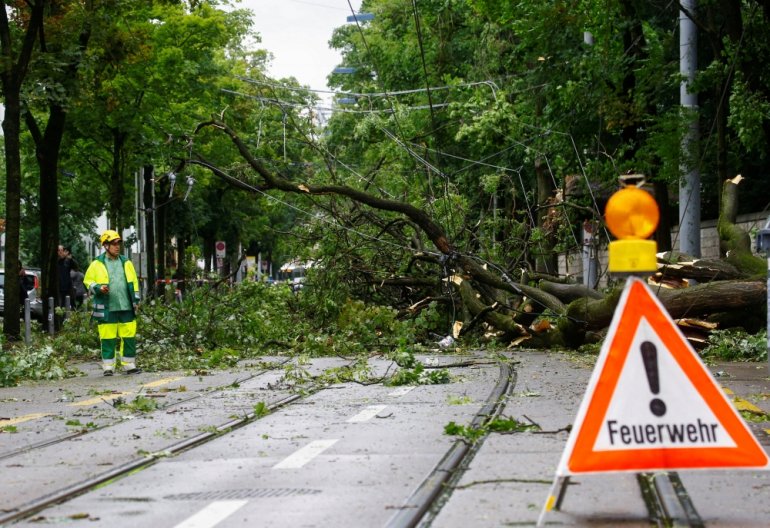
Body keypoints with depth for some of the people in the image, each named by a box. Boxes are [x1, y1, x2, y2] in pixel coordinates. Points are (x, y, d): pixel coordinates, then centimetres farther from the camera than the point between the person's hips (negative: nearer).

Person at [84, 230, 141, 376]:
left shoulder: (126, 263, 11)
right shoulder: (97, 264, 2)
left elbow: (134, 283, 16)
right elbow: (88, 281, 6)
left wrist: (136, 301, 9)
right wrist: (98, 288, -13)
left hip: (127, 308, 3)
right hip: (107, 309, -3)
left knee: (129, 338, 2)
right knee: (107, 339, -2)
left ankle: (129, 365, 11)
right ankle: (108, 367, 6)